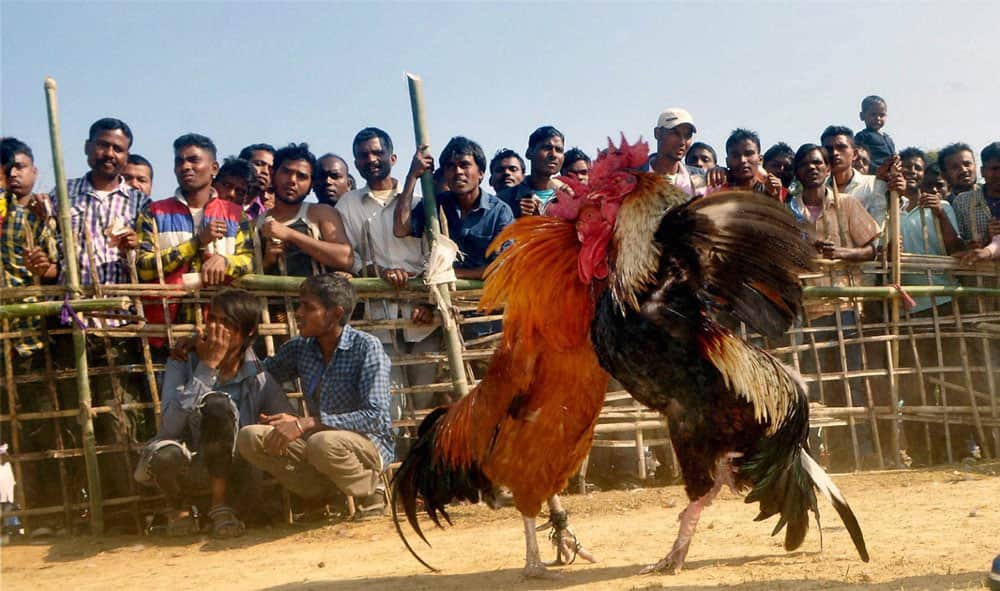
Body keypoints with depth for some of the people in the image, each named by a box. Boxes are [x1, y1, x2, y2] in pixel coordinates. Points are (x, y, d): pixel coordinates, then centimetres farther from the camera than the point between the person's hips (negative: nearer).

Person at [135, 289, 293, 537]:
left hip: (225, 469, 0)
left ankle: (221, 505, -17)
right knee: (168, 453, -39)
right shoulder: (183, 362, -10)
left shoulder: (259, 377, -7)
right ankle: (178, 508, -3)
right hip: (181, 463, 0)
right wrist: (207, 367, -26)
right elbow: (171, 424, -25)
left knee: (218, 403, -30)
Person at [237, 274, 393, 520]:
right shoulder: (301, 348, 4)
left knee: (324, 442, -37)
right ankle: (327, 496, -7)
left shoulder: (366, 347, -15)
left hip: (369, 445, -6)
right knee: (249, 437, -14)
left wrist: (307, 423, -26)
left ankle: (371, 494, -7)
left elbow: (377, 418, -22)